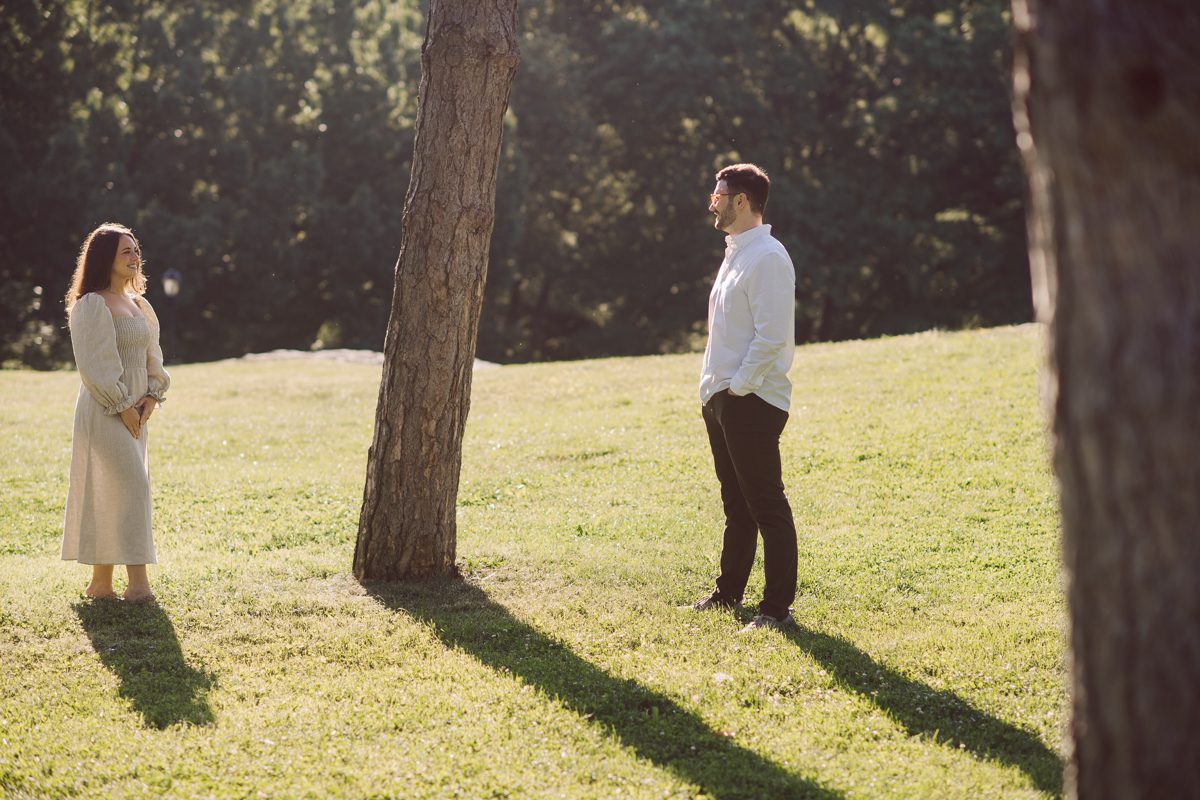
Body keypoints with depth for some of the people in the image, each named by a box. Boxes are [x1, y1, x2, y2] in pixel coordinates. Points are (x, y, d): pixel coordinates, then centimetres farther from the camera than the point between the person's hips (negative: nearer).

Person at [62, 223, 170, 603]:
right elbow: (94, 365, -15)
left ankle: (100, 583, 12)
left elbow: (152, 356, 18)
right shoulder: (91, 305, -10)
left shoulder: (138, 304, 15)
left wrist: (152, 397, 2)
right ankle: (138, 583, -15)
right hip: (105, 412, -8)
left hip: (134, 412, 8)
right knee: (129, 488, -14)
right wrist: (122, 407, -16)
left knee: (111, 497, 8)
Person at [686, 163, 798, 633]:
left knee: (766, 505, -6)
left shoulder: (767, 258, -15)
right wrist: (713, 390, 15)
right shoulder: (735, 254, 16)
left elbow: (771, 337, -22)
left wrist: (737, 387, -18)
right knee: (736, 504, 18)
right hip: (721, 400, 10)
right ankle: (729, 593, 27)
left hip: (751, 400, -10)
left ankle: (778, 608, -3)